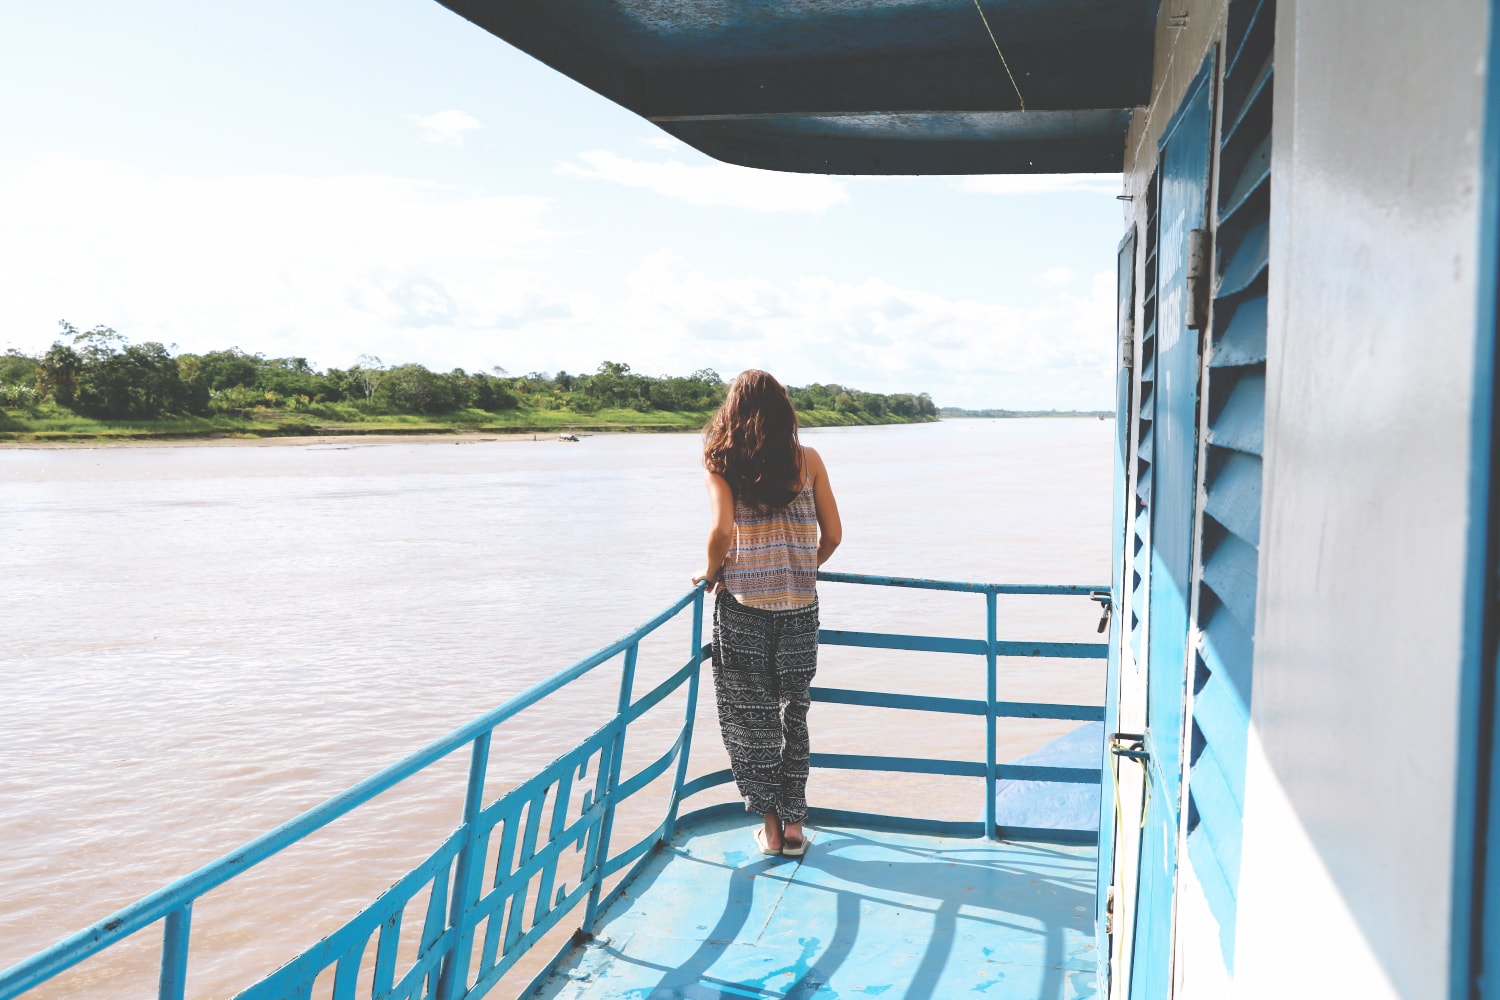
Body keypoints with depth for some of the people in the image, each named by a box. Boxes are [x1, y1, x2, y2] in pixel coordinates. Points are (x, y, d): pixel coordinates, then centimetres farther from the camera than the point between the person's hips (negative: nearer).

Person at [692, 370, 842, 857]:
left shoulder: (720, 461, -4)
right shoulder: (808, 460, 2)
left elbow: (722, 530, -17)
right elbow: (832, 534, 3)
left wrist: (711, 571, 1)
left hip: (742, 603, -2)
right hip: (798, 603, 2)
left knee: (750, 715, 11)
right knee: (793, 711, 16)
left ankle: (770, 827, 16)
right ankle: (793, 824, 20)